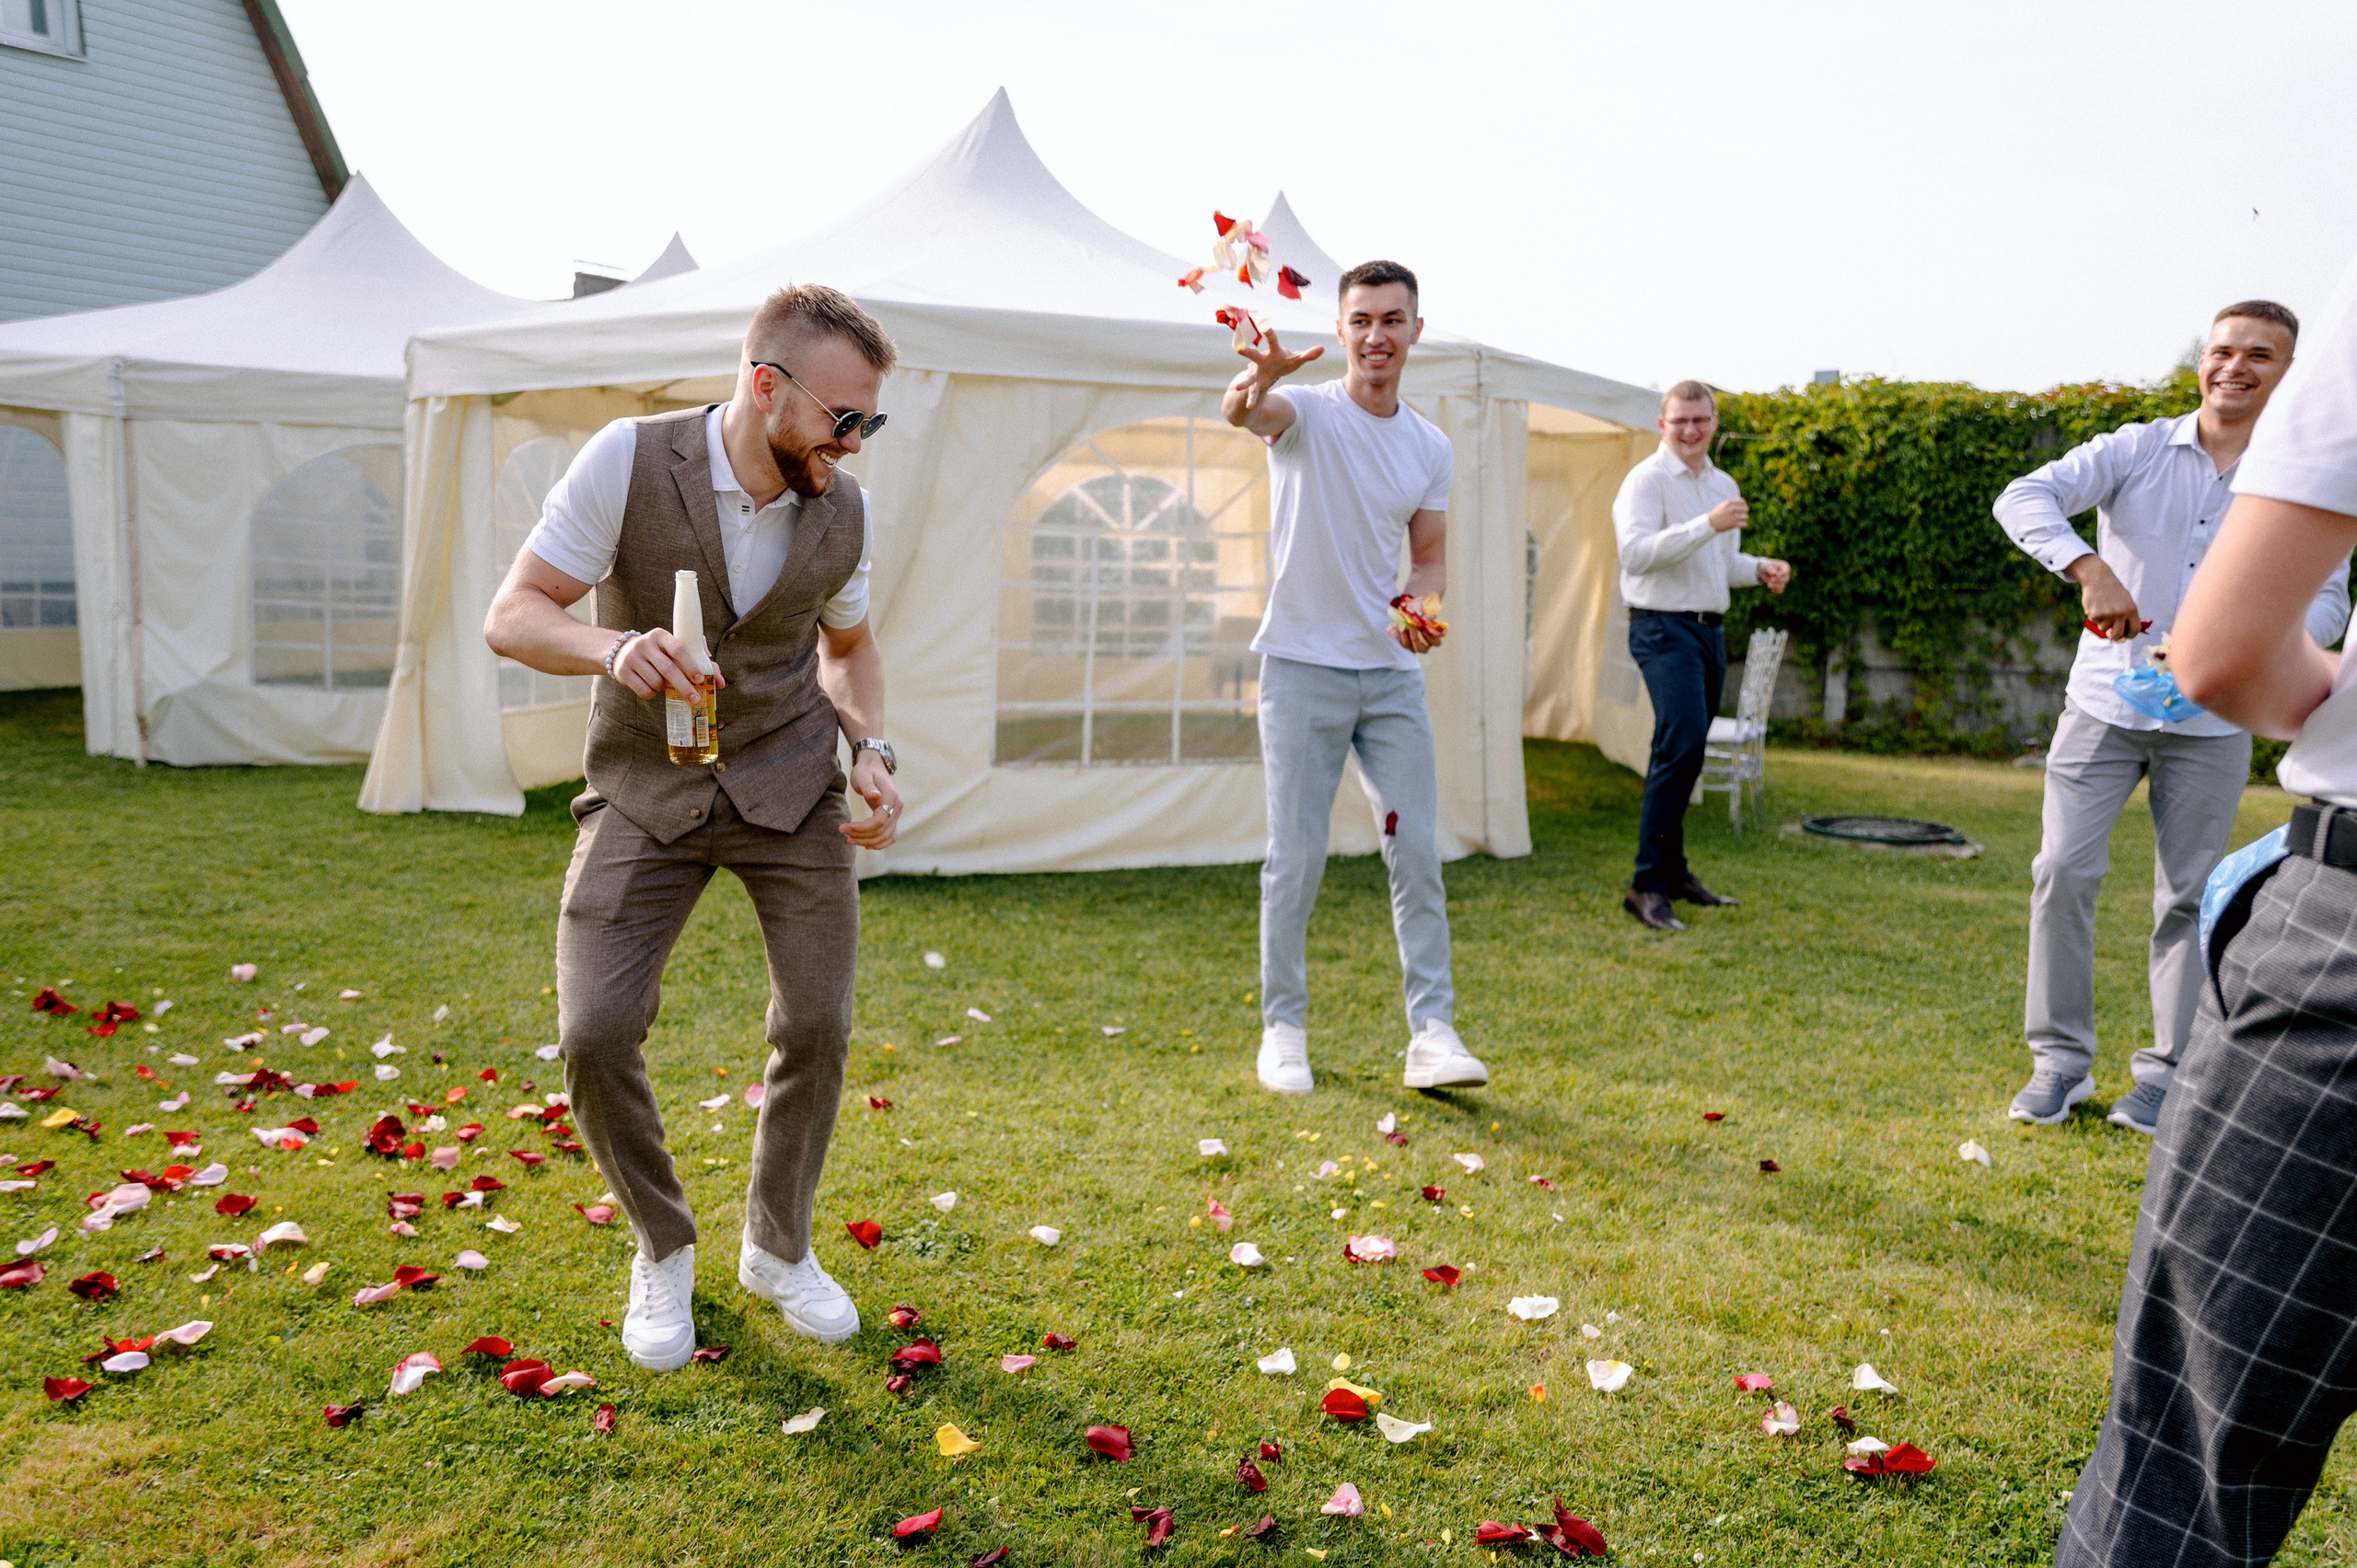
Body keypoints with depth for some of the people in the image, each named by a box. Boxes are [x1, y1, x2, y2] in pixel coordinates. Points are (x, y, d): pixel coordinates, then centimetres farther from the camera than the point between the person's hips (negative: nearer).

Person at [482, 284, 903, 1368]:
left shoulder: (841, 512, -5)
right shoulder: (629, 461, -16)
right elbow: (512, 616, -13)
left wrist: (872, 752, -5)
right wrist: (614, 648, -34)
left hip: (790, 783, 2)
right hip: (648, 790, -2)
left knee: (817, 1026, -4)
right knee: (594, 1036, -12)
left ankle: (778, 1247, 23)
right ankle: (662, 1250, 17)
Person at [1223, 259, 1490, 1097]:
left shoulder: (1432, 447, 10)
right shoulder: (1308, 413, -4)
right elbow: (1243, 411, -28)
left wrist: (1423, 604, -6)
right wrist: (1259, 379, -52)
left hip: (1394, 672, 4)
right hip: (1304, 666, -4)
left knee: (1417, 852, 2)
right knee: (1296, 858, 1)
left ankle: (1432, 1030, 8)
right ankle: (1283, 1028, 15)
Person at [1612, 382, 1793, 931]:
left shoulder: (1724, 484, 19)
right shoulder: (1647, 480, -7)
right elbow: (1636, 553, -22)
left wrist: (1760, 568, 9)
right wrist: (1708, 524, -26)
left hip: (1710, 629, 8)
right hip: (1664, 628, -8)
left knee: (1684, 752, 12)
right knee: (1682, 747, -19)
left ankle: (1674, 873, 21)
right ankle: (1647, 884, -16)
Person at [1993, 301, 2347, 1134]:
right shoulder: (2137, 450, 0)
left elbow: (2330, 597, 3)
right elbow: (2025, 497, -13)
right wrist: (2089, 567, -30)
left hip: (2211, 723, 1)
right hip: (2104, 702, 0)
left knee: (2189, 896, 6)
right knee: (2064, 870, -5)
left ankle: (2167, 1071, 19)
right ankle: (2060, 1059, 8)